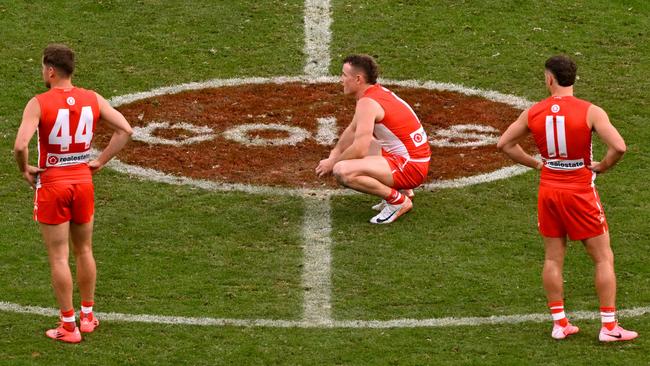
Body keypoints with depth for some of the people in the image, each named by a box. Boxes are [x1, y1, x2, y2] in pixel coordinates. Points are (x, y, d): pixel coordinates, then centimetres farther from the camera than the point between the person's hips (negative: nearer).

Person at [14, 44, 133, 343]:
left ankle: (68, 326, 7)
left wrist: (25, 170, -7)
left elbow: (20, 145, -26)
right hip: (83, 181, 5)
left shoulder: (39, 104, -16)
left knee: (58, 257, 3)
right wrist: (100, 162, 2)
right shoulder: (92, 99, -1)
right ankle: (87, 316, 29)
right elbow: (125, 130, -4)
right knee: (84, 251, 20)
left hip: (52, 184, -4)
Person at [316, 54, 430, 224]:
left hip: (409, 167, -10)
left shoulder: (367, 103, -18)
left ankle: (399, 200, -11)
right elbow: (353, 130, 27)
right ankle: (400, 190, 18)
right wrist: (336, 152, 19)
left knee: (342, 171, -26)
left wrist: (332, 163, -8)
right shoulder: (377, 92, 11)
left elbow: (359, 150, -23)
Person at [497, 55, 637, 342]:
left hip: (548, 191, 4)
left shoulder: (534, 113, -4)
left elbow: (504, 144, 5)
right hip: (580, 193, -4)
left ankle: (559, 323, 16)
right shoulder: (590, 112, -15)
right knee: (604, 258, 6)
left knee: (553, 258, 14)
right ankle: (609, 326, 5)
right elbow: (619, 147, -25)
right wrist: (602, 166, -6)